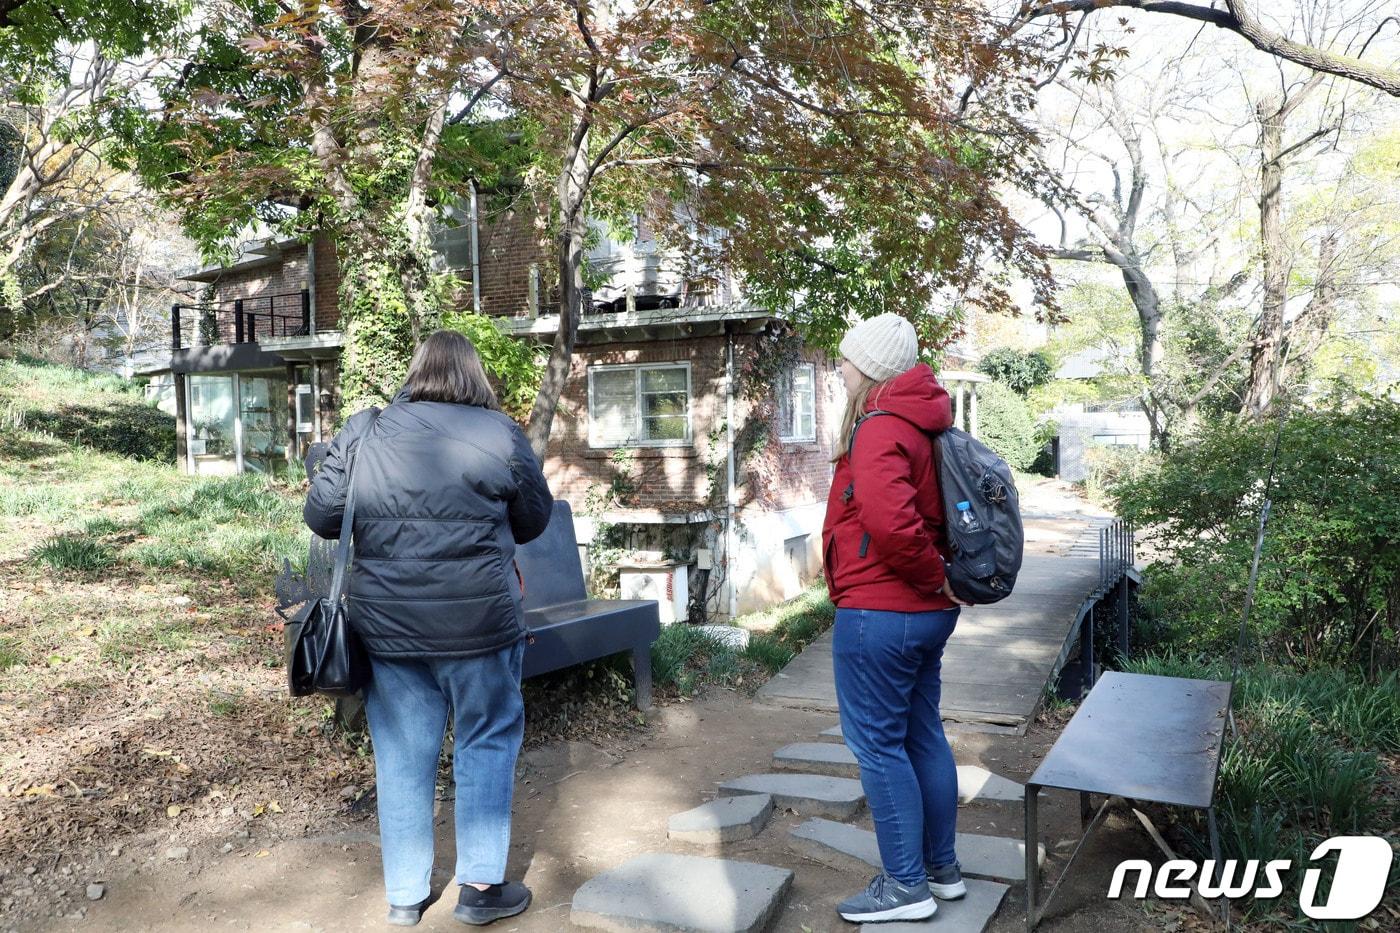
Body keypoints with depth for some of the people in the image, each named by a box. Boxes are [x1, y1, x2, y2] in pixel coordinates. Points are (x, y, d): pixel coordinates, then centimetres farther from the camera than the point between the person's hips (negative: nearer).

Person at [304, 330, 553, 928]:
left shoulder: (362, 433, 1)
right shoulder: (499, 434, -6)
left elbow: (320, 517, 7)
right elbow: (535, 521, 4)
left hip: (387, 625, 3)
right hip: (479, 624, -3)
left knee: (402, 757, 13)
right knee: (486, 745, 12)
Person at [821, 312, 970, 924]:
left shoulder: (881, 429, -19)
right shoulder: (920, 424, 12)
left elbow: (890, 520, -35)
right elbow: (923, 510, 21)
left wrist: (932, 576, -20)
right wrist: (939, 579, 14)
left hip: (879, 614, -10)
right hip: (926, 613, 10)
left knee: (877, 744, 3)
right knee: (922, 736, 18)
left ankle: (906, 885, 14)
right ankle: (942, 867, 30)